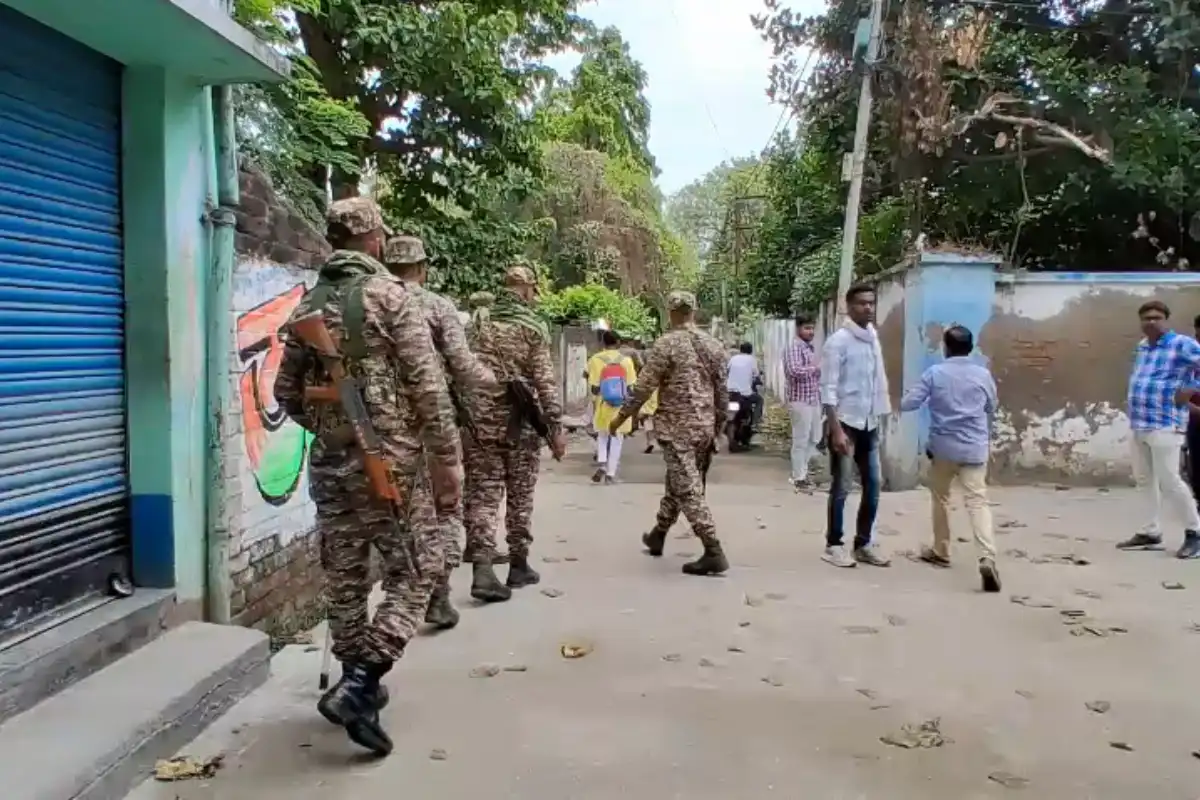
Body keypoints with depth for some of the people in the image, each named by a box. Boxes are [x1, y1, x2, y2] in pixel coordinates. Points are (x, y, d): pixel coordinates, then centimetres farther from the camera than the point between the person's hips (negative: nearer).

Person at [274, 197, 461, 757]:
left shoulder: (306, 305, 9)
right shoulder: (389, 294, -8)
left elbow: (287, 393, 14)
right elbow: (427, 386, -13)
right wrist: (446, 460, -8)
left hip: (330, 462, 6)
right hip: (391, 459, -6)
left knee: (344, 578, 14)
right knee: (416, 572, 4)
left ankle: (358, 684, 25)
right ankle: (358, 683, -7)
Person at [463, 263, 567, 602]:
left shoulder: (477, 327, 9)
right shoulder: (533, 328, -3)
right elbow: (545, 380, -9)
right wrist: (555, 426, -7)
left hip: (480, 422, 3)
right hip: (520, 423, -3)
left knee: (482, 495, 2)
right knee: (520, 497, 9)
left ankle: (482, 570, -10)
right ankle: (518, 566, 19)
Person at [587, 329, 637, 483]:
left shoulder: (595, 360, -7)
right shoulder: (626, 360, -3)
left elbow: (594, 388, -7)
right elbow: (631, 387, -1)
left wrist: (594, 406, 5)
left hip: (603, 405, 0)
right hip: (621, 406, 0)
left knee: (602, 436, 18)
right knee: (617, 439, 8)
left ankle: (602, 464, -3)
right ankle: (610, 473, 6)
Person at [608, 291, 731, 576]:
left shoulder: (667, 343, -10)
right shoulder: (713, 345, 8)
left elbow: (643, 387, -11)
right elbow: (722, 392, 11)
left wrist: (621, 417, 1)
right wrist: (717, 428, 21)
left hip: (677, 427, -7)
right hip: (705, 427, 7)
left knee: (689, 490, -5)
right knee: (678, 484, 20)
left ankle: (714, 553, -9)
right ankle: (657, 535, 36)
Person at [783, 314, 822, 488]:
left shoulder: (810, 348, 17)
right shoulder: (794, 347, -13)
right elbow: (794, 371, -27)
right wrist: (816, 367, -19)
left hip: (814, 399, 9)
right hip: (800, 400, -9)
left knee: (814, 438, 15)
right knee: (801, 440, -3)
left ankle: (802, 470, 27)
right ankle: (799, 477, 6)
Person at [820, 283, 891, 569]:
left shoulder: (873, 338, 8)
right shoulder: (838, 341, -11)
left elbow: (879, 384, 14)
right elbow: (828, 389, -14)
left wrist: (878, 421, 12)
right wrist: (836, 429, -20)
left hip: (869, 424, 7)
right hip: (846, 423, -6)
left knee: (873, 487, 9)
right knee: (841, 487, 0)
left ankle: (863, 544, 21)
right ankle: (834, 544, 12)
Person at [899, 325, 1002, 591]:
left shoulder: (934, 373, -5)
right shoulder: (983, 374, 3)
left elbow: (907, 404, -7)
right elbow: (991, 409, 17)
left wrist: (925, 399, 15)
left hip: (943, 447, -1)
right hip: (975, 448, 1)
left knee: (940, 498, 18)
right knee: (977, 502, -7)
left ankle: (941, 552, 28)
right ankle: (988, 558, -23)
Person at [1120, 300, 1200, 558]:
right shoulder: (1141, 347, 13)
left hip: (1165, 425, -8)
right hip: (1138, 424, 8)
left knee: (1168, 481, -9)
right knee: (1146, 480, 12)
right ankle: (1152, 533, 22)